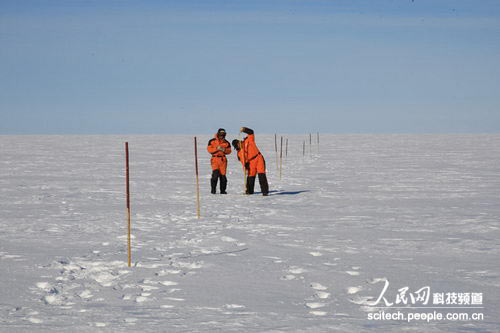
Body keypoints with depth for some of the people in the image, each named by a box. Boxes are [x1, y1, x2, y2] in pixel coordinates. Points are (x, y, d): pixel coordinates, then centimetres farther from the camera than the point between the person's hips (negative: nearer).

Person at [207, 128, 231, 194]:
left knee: (223, 175, 2)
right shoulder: (212, 141, 0)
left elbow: (229, 151, 6)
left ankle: (223, 190, 11)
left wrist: (224, 150, -14)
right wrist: (217, 148, -18)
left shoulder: (226, 143, 8)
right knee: (215, 174, -18)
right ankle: (213, 189, -8)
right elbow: (209, 149, -6)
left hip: (223, 160, 3)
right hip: (215, 159, -3)